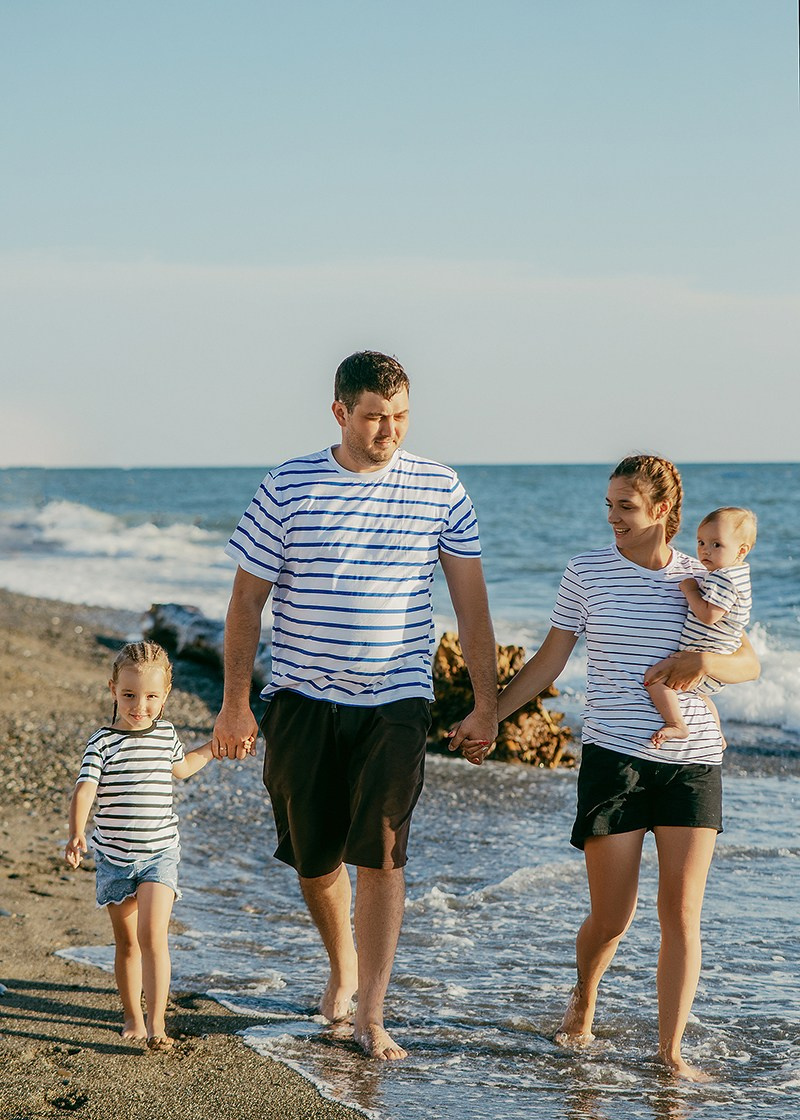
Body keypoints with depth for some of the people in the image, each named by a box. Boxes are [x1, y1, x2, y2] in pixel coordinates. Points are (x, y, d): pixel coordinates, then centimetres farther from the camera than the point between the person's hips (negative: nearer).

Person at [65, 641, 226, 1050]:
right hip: (114, 857, 0)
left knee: (153, 935, -15)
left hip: (159, 854, 0)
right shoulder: (102, 743, -8)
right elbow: (84, 790, -21)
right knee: (126, 941, 11)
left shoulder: (166, 734, 4)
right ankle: (132, 1018, 26)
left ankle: (156, 1023, -15)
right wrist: (76, 834, -37)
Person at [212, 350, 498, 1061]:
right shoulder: (288, 489, -3)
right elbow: (247, 602, 1)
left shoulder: (440, 491, 0)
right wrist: (234, 704, -2)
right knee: (312, 856, 8)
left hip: (396, 700, -1)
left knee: (380, 853, -10)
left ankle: (371, 1016, -3)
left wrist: (487, 704, 3)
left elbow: (471, 604, 4)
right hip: (303, 700, 1)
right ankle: (343, 965, 36)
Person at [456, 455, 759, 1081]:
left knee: (682, 913, -3)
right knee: (611, 918, 0)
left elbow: (750, 664, 6)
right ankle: (585, 994, 33)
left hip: (693, 760, 1)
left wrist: (704, 662, -15)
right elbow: (550, 660, 10)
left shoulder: (701, 578, 5)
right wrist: (491, 715, 8)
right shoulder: (588, 573, 2)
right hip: (615, 757, -1)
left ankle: (671, 1051, 7)